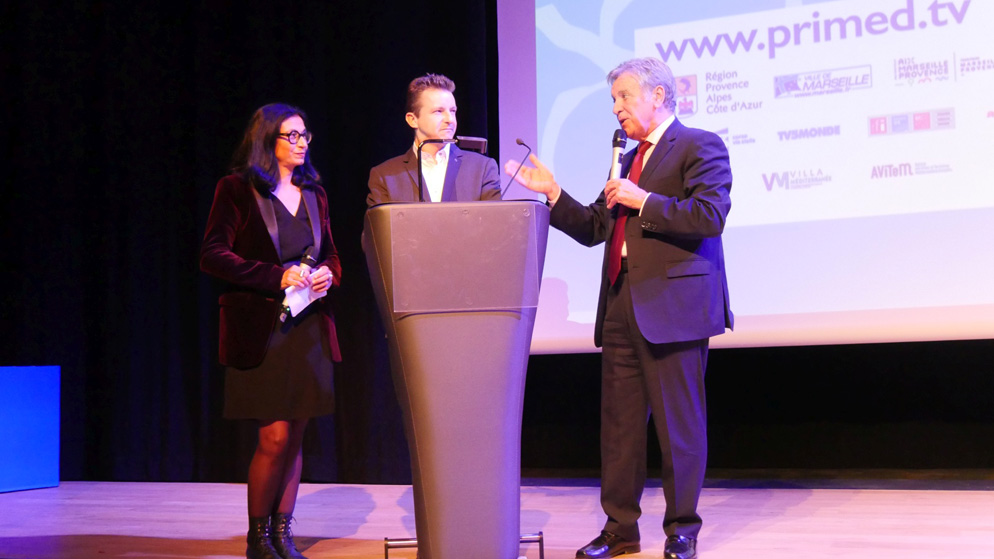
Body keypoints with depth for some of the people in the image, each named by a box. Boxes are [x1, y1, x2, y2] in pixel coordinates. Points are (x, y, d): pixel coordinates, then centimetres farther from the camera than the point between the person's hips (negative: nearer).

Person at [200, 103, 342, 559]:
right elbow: (213, 255, -8)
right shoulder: (237, 189, -1)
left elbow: (330, 254, 21)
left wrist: (327, 274, -3)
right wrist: (277, 277, -17)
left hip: (309, 328, 5)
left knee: (295, 436, 6)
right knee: (275, 437, -8)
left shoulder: (313, 193, 15)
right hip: (261, 328, -5)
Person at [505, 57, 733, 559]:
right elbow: (593, 228, 23)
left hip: (673, 305, -8)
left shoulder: (700, 146, -2)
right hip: (621, 308, 8)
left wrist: (643, 201, -13)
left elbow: (709, 216, -15)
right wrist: (552, 194, 13)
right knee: (619, 423, 9)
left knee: (679, 424, -1)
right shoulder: (629, 160, 23)